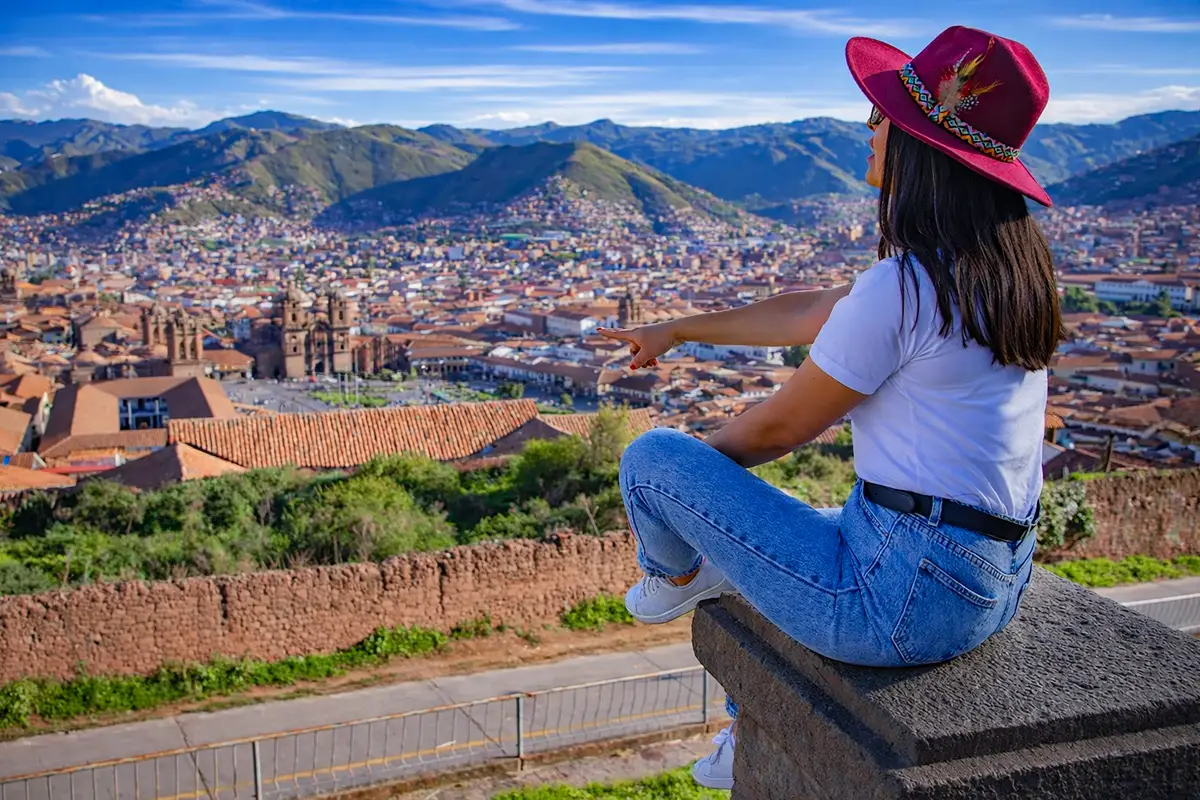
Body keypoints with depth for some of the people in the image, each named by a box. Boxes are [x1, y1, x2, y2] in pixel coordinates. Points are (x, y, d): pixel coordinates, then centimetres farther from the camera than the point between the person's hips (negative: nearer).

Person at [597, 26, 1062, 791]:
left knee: (654, 458, 2)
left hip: (904, 597, -9)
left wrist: (701, 456, 11)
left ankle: (675, 579, 37)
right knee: (770, 529, 35)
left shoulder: (901, 287, -23)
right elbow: (809, 314, 13)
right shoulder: (1009, 264, 5)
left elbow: (783, 425, -11)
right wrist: (680, 330, 22)